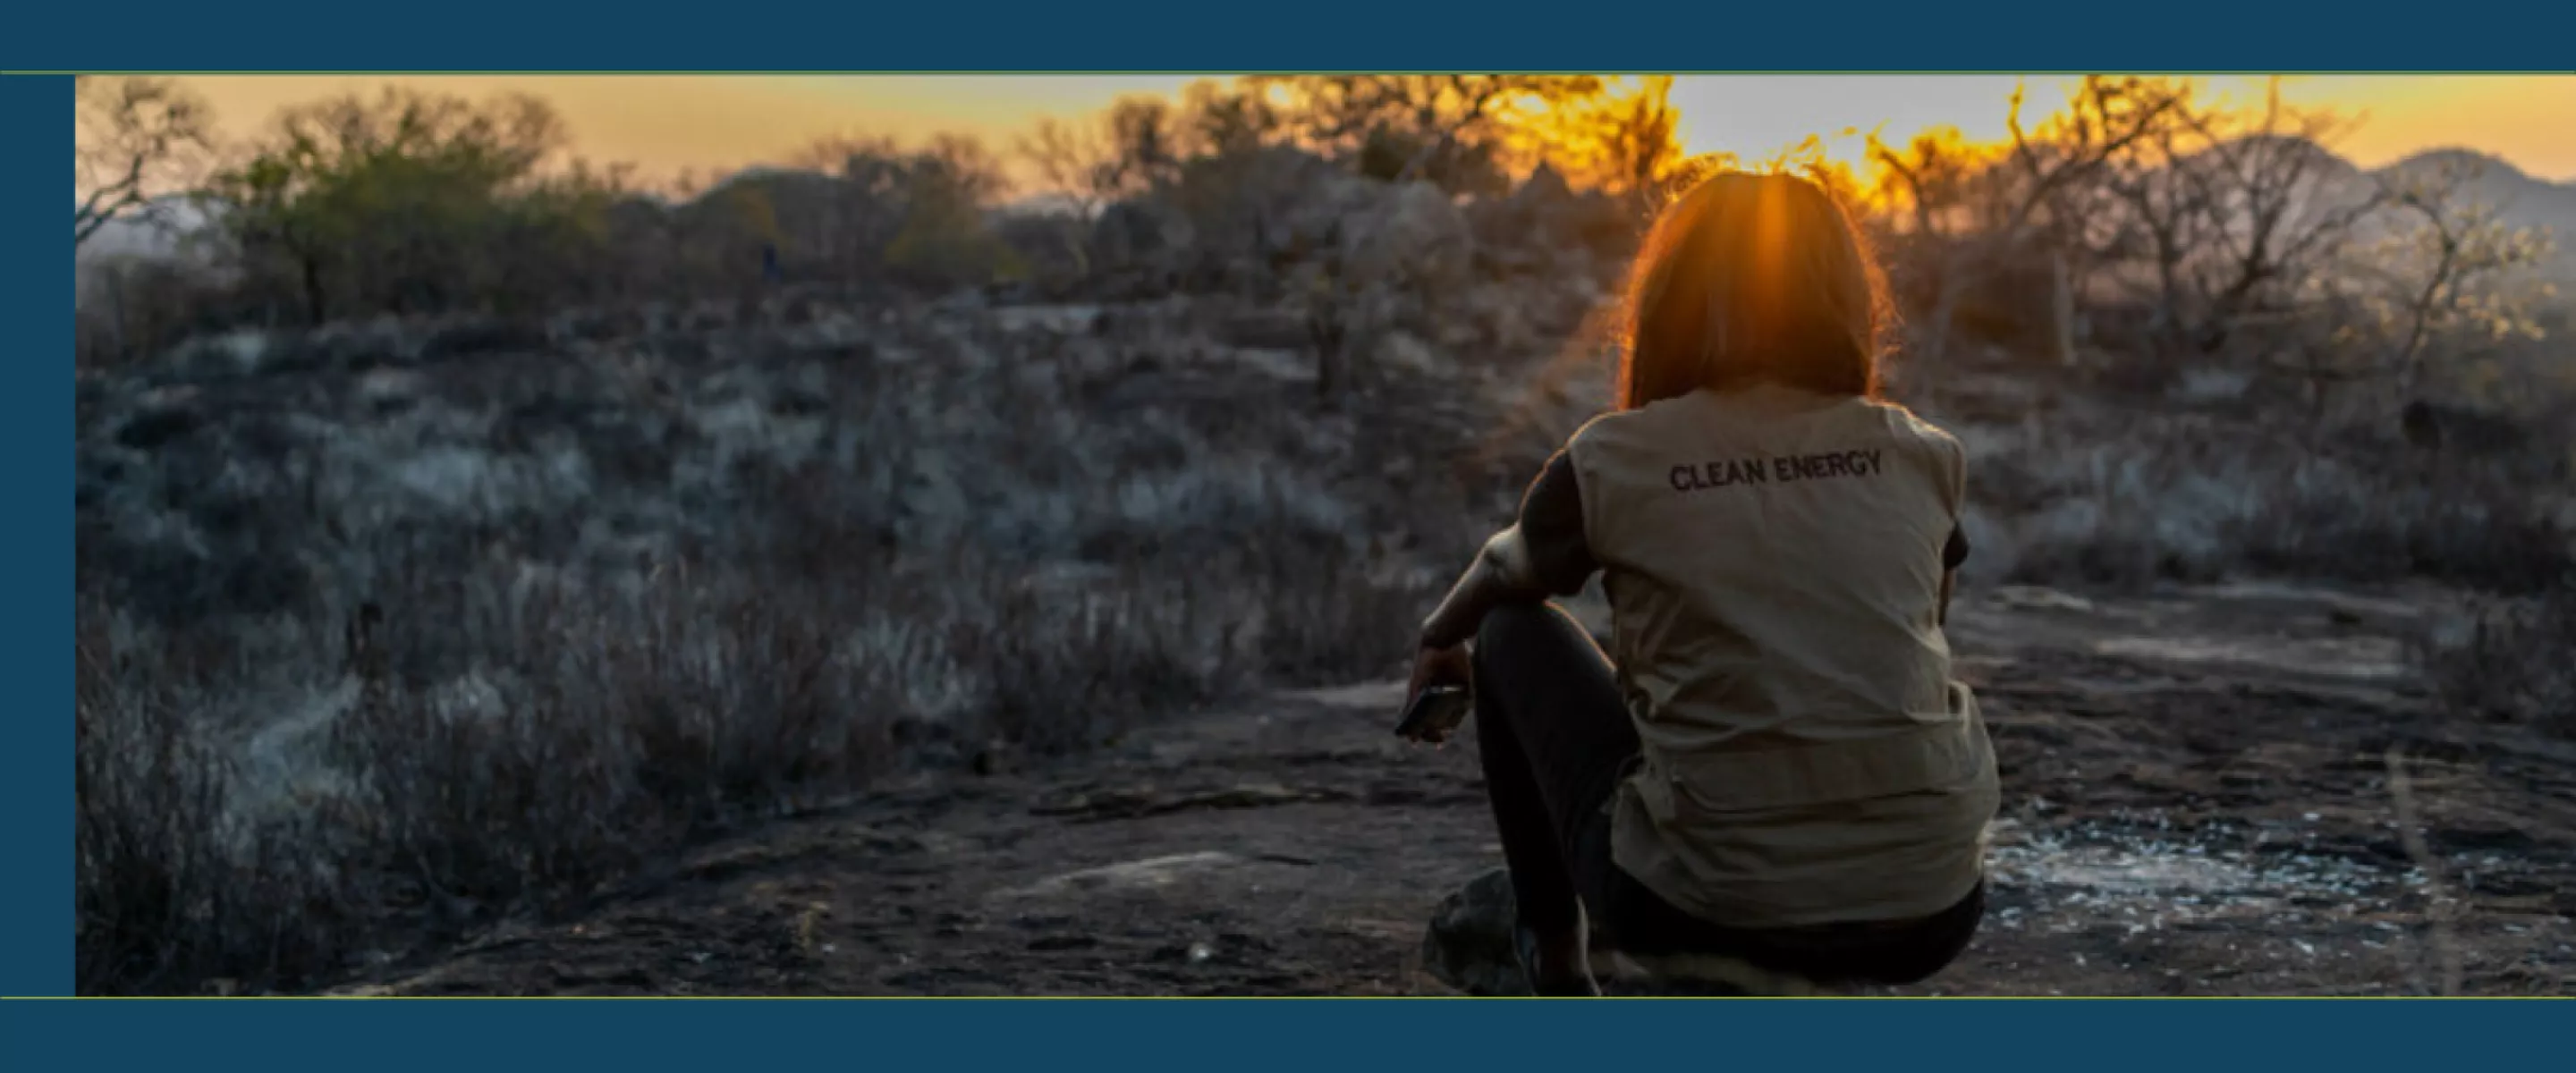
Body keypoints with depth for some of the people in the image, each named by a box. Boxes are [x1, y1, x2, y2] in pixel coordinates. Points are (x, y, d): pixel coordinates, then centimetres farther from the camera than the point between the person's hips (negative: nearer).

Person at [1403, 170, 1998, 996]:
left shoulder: (1615, 461, -1)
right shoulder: (1922, 459, 5)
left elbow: (1502, 576, 20)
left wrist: (1440, 642, 44)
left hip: (1698, 909, -3)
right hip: (1929, 922, 3)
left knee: (1516, 631, 21)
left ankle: (1555, 963, 26)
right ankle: (1841, 988, 25)